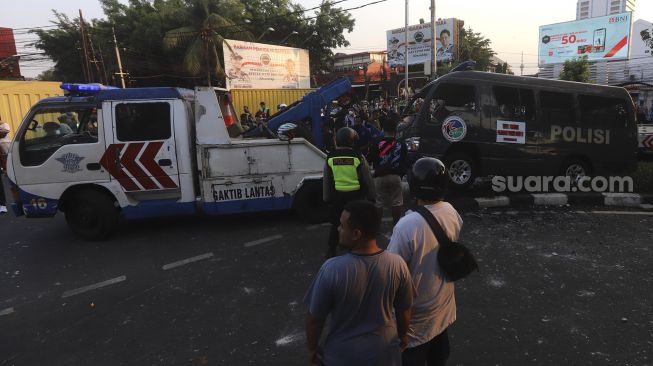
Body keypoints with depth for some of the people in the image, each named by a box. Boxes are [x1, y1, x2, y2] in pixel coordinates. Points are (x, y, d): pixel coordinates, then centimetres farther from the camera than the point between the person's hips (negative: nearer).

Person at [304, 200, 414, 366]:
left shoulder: (332, 269, -27)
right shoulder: (397, 264, -18)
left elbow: (315, 318, -15)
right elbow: (404, 310, -3)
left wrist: (313, 349, 3)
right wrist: (402, 336, 16)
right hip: (384, 351, 2)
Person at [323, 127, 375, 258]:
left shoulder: (330, 158, -4)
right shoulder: (358, 157, -11)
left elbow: (326, 181, 3)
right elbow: (367, 179, -5)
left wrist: (326, 198, 13)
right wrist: (371, 196, 7)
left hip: (337, 196, 2)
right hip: (356, 195, -2)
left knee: (336, 223, 14)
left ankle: (331, 250, 20)